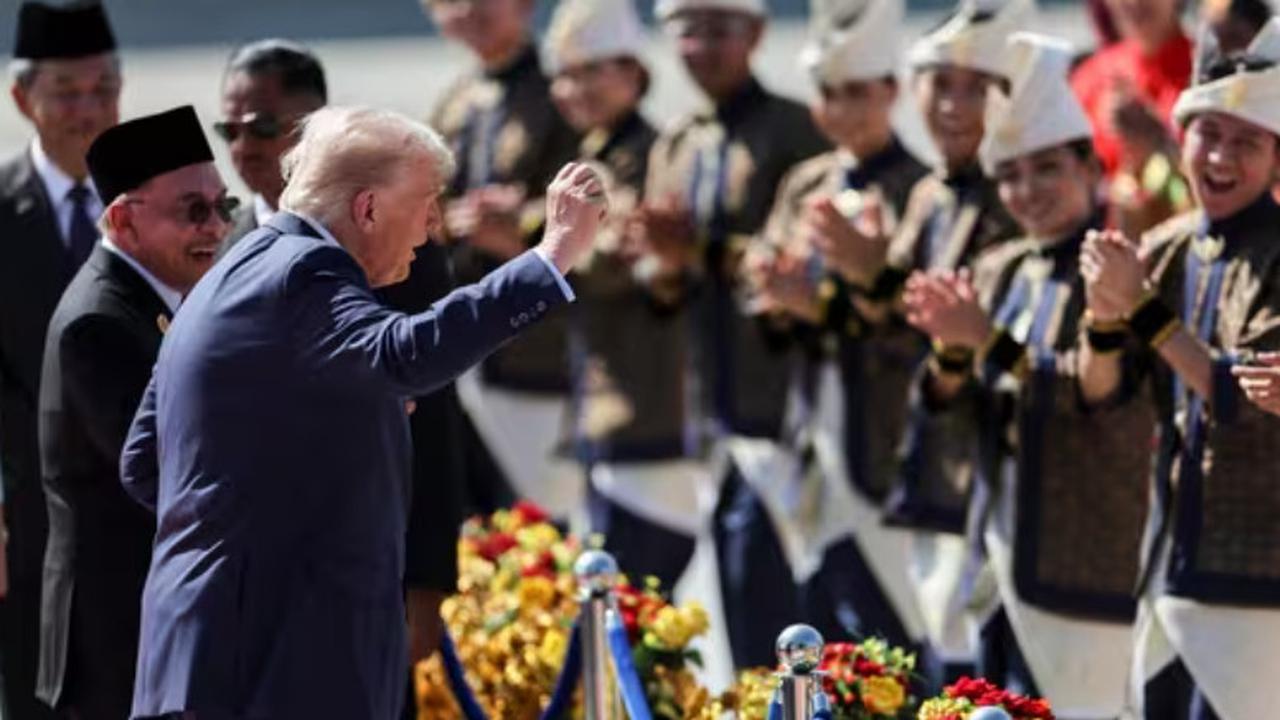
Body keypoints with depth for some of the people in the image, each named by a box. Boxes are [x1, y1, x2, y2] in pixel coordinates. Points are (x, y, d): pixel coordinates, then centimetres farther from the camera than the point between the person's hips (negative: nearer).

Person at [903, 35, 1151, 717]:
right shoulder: (999, 270, 13)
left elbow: (1100, 391, -19)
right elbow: (957, 404, 9)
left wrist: (989, 340, -22)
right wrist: (952, 352, -12)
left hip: (1088, 553, -7)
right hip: (1005, 545, 7)